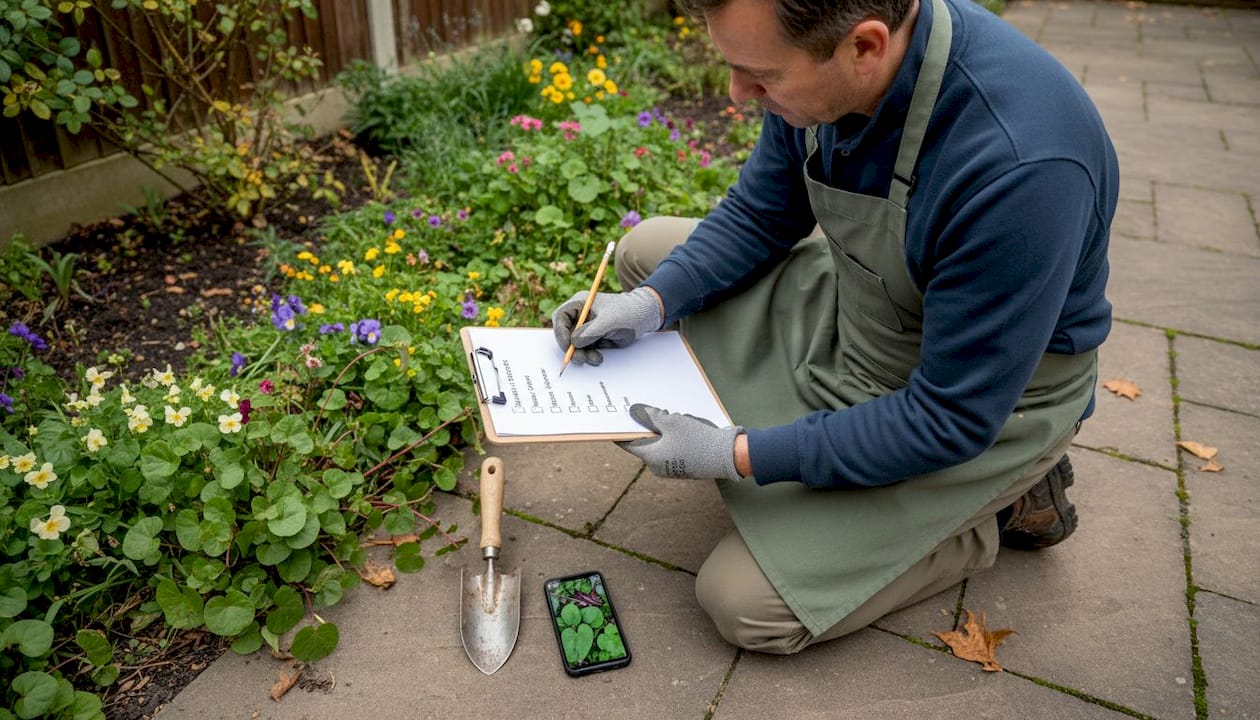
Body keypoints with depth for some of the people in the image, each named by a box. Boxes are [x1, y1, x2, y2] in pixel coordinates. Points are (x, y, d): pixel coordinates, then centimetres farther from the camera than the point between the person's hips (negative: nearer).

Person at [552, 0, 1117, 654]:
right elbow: (758, 215, 2)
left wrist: (738, 456, -24)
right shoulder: (821, 59, -15)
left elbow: (951, 419, -28)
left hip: (989, 408, -7)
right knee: (645, 251, 5)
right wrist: (651, 304, -14)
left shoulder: (1017, 165, -37)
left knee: (745, 603, -10)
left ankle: (997, 502, 8)